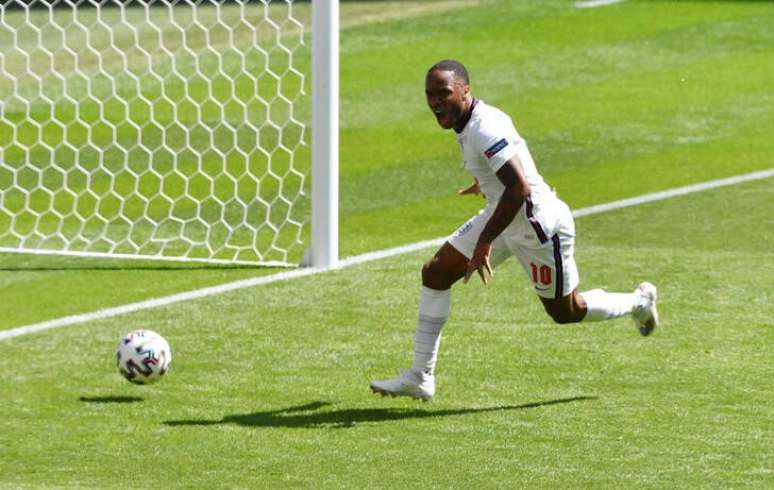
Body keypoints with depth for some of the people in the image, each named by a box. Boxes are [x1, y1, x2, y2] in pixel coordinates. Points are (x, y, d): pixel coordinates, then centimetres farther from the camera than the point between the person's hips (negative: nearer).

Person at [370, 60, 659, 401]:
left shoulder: (485, 129, -29)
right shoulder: (466, 121, 0)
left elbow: (519, 189, -36)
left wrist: (485, 241, -34)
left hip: (539, 226, -10)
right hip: (502, 216, 10)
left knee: (565, 313, 9)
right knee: (435, 273, 3)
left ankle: (639, 302, 38)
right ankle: (420, 378, 7)